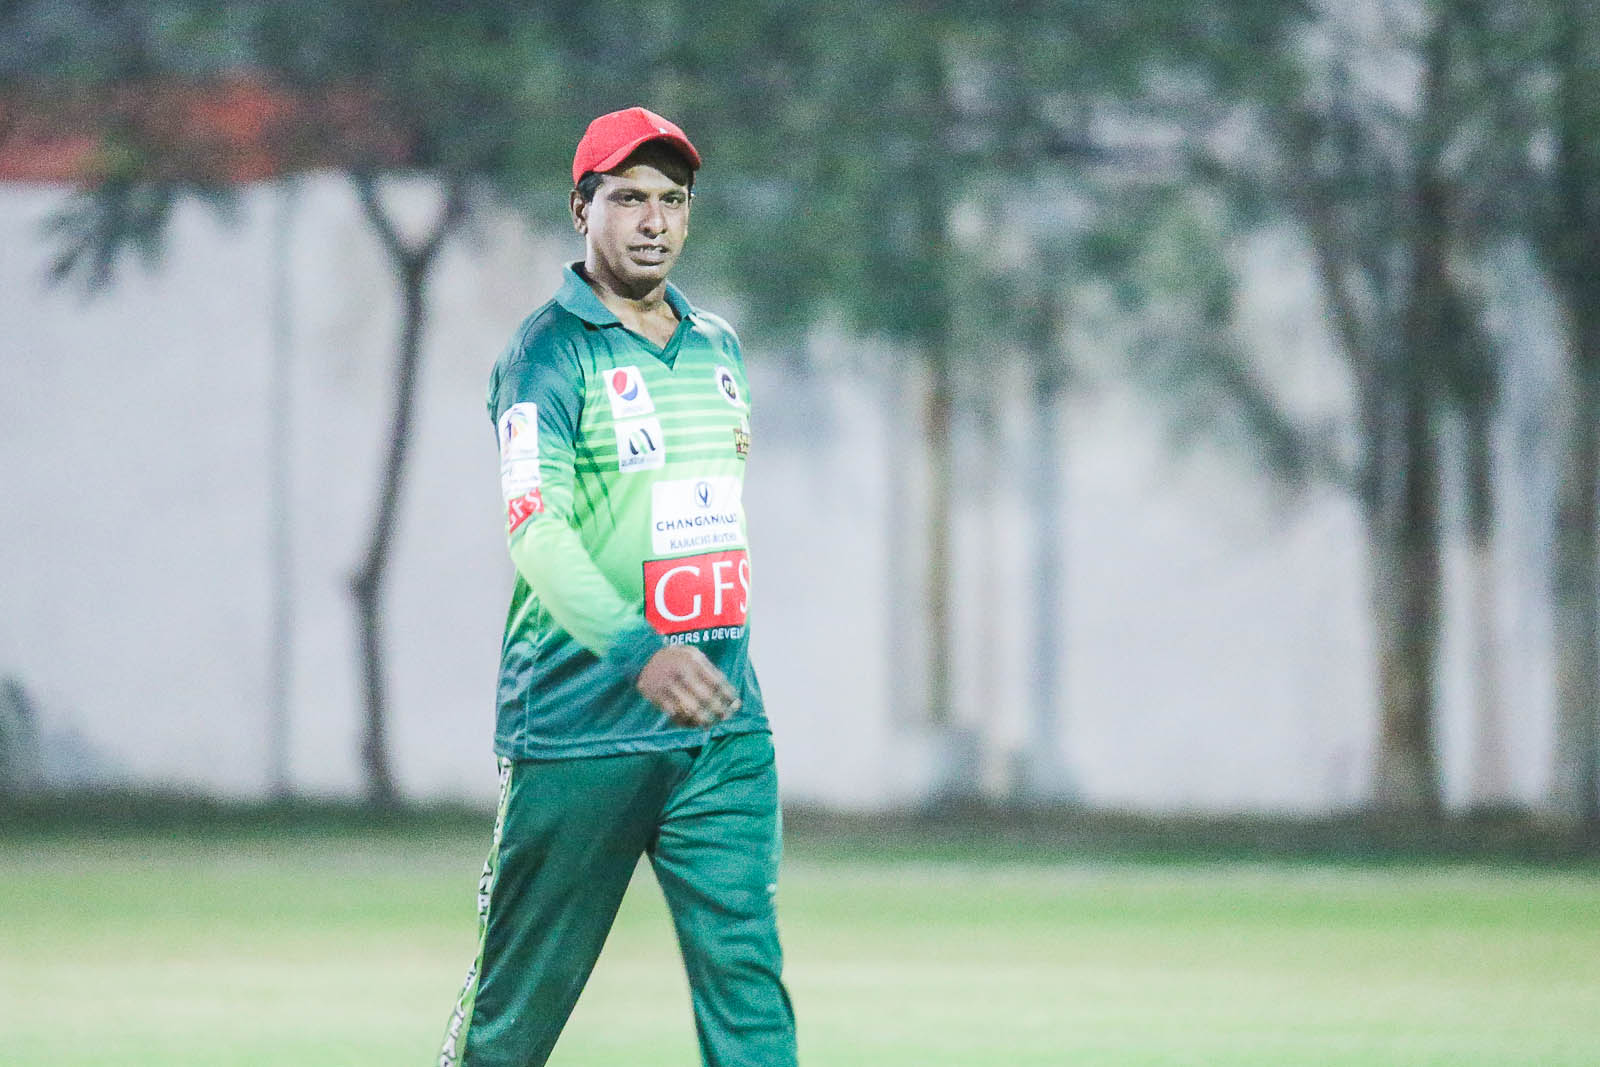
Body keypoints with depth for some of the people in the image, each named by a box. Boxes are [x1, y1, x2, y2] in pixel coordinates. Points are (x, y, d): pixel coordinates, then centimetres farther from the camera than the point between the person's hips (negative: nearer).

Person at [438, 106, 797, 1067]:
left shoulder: (717, 346, 14)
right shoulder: (549, 353, -8)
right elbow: (535, 527, -23)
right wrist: (638, 652, -38)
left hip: (722, 730, 5)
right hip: (580, 728, -5)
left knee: (745, 971, -8)